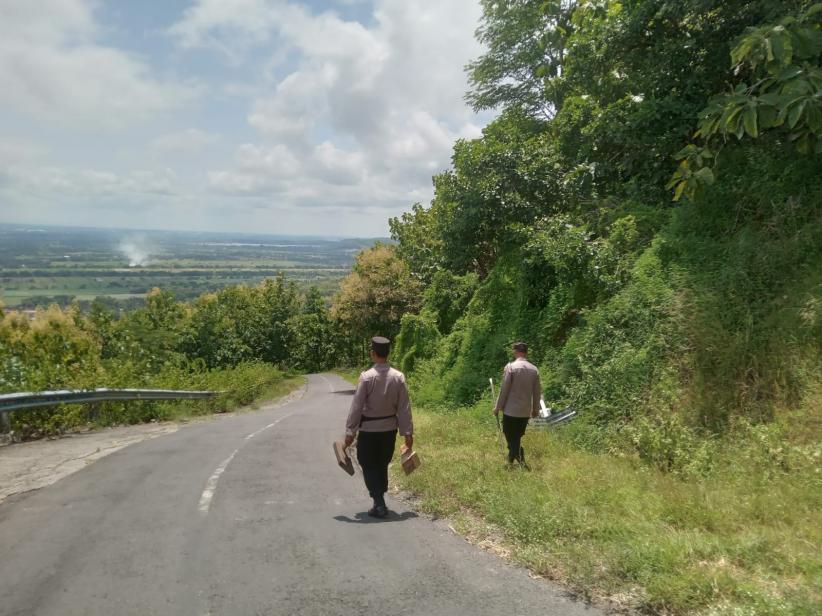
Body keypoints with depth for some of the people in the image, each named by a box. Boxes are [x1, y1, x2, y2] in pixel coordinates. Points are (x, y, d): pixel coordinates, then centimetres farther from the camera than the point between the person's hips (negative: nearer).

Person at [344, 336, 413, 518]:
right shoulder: (398, 377, -7)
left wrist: (350, 431, -7)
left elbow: (356, 407, -15)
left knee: (369, 467, 9)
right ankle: (380, 502, 31)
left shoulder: (366, 377, -17)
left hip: (369, 429, -4)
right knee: (382, 466, 20)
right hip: (390, 428, 4)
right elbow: (404, 408, -3)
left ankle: (380, 505, 0)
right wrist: (408, 432, 4)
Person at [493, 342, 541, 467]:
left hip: (511, 410, -5)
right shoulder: (534, 369, 2)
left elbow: (504, 389, -12)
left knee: (511, 438, 6)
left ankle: (521, 459, -8)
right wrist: (535, 409, 18)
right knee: (517, 438, 18)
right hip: (526, 411, 5)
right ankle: (511, 460, 23)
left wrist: (498, 407, -3)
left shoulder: (511, 367, -12)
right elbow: (537, 392, 7)